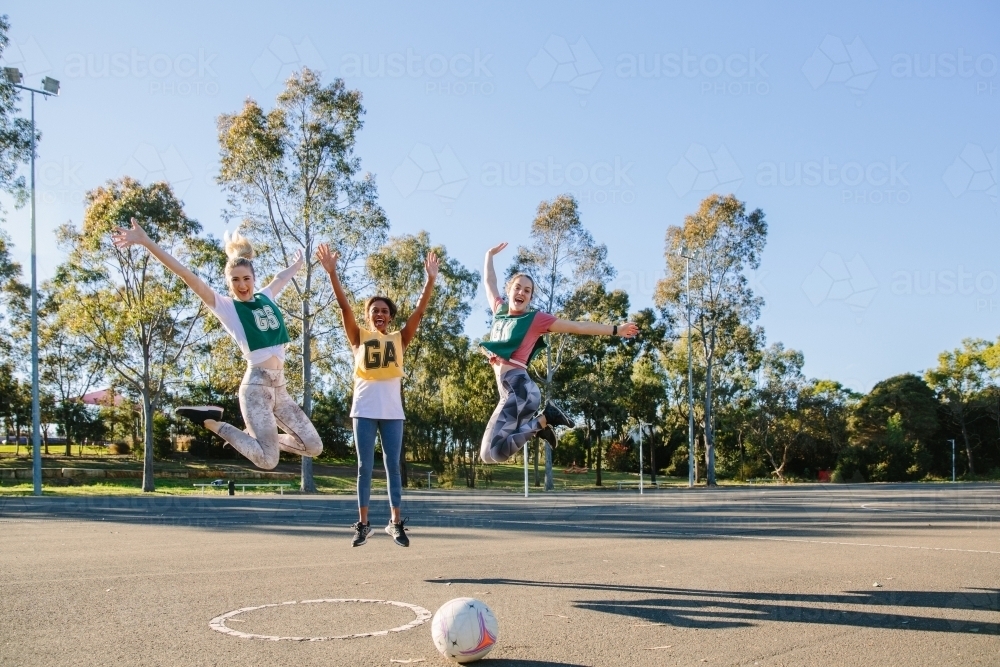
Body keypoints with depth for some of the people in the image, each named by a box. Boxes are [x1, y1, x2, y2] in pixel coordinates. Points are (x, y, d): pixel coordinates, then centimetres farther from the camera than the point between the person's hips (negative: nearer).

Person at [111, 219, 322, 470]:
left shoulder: (266, 298, 12)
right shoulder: (226, 306, -3)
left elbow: (282, 277, 33)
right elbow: (187, 275, -11)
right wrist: (146, 242, -18)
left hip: (279, 386, 6)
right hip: (257, 385, -6)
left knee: (314, 447, 6)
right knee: (267, 459, -13)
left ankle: (256, 436, 23)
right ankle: (212, 422, 6)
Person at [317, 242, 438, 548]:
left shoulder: (399, 339, 9)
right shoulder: (359, 337, 6)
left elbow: (419, 311, 0)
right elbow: (344, 306, -5)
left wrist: (430, 280, -11)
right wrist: (332, 272, -16)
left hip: (392, 411, 1)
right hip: (364, 410, -1)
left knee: (392, 466, 4)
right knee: (365, 467, 3)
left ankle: (396, 522, 8)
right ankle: (363, 523, 8)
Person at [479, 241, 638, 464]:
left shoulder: (535, 318, 3)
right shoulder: (500, 311, 18)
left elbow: (578, 327, 7)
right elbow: (489, 282, 36)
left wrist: (615, 330, 7)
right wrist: (489, 255, 47)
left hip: (518, 387, -7)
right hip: (511, 390, 7)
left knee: (491, 452, -19)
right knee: (490, 454, 6)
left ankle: (542, 420, -6)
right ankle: (542, 419, 8)